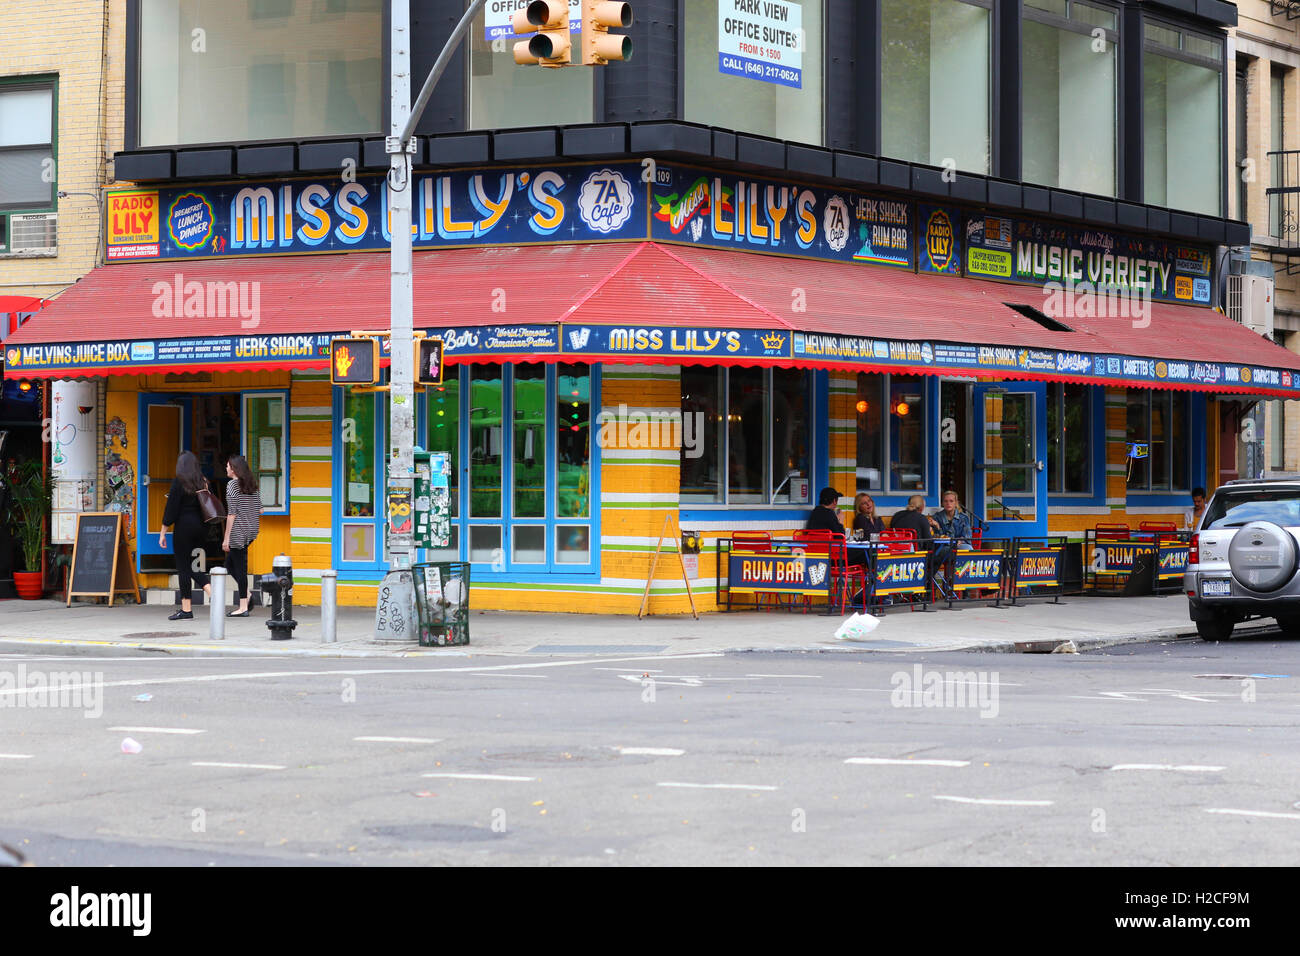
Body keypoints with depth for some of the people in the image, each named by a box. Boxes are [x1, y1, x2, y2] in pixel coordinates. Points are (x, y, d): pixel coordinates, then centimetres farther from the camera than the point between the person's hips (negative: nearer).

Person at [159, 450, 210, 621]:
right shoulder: (203, 482, 8)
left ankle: (186, 609, 0)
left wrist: (163, 533, -5)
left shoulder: (178, 482, -8)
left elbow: (171, 509, -9)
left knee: (183, 566, 0)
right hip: (200, 527, 6)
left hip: (184, 526, -6)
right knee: (193, 566, 15)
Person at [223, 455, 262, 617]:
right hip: (252, 531, 8)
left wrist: (226, 538, -12)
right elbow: (260, 510, 11)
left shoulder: (232, 485, -12)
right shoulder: (253, 485, 10)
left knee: (239, 567, -3)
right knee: (229, 563, 19)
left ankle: (243, 608, -2)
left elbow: (231, 514, -15)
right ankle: (245, 594, 10)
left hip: (238, 532, -8)